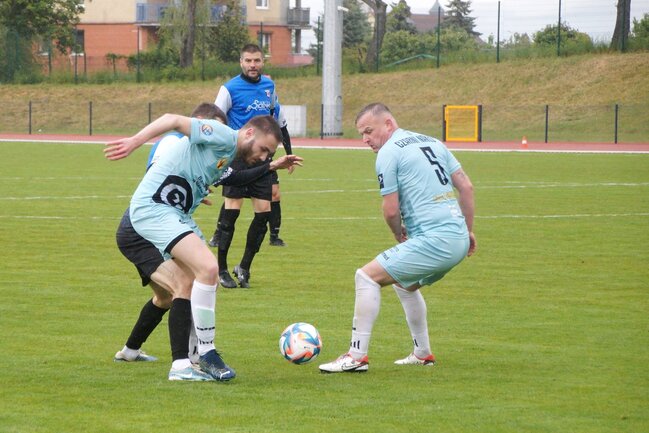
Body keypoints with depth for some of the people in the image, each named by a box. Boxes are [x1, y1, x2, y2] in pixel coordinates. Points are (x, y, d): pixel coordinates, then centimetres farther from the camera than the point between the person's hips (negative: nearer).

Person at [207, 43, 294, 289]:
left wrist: (288, 152, 24)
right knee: (231, 211, -9)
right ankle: (222, 271, 1)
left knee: (264, 211, -1)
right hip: (237, 158, -5)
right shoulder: (230, 89, -5)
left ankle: (244, 268, 12)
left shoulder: (269, 86, 11)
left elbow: (279, 120, 23)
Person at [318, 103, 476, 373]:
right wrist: (468, 230, 24)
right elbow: (466, 187, 17)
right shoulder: (432, 143, 18)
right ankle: (423, 354, 34)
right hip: (459, 240, 9)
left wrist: (399, 236, 12)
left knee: (367, 276, -5)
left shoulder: (389, 152, -6)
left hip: (434, 240, -9)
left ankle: (357, 356, -5)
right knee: (404, 283, 30)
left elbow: (391, 211, -7)